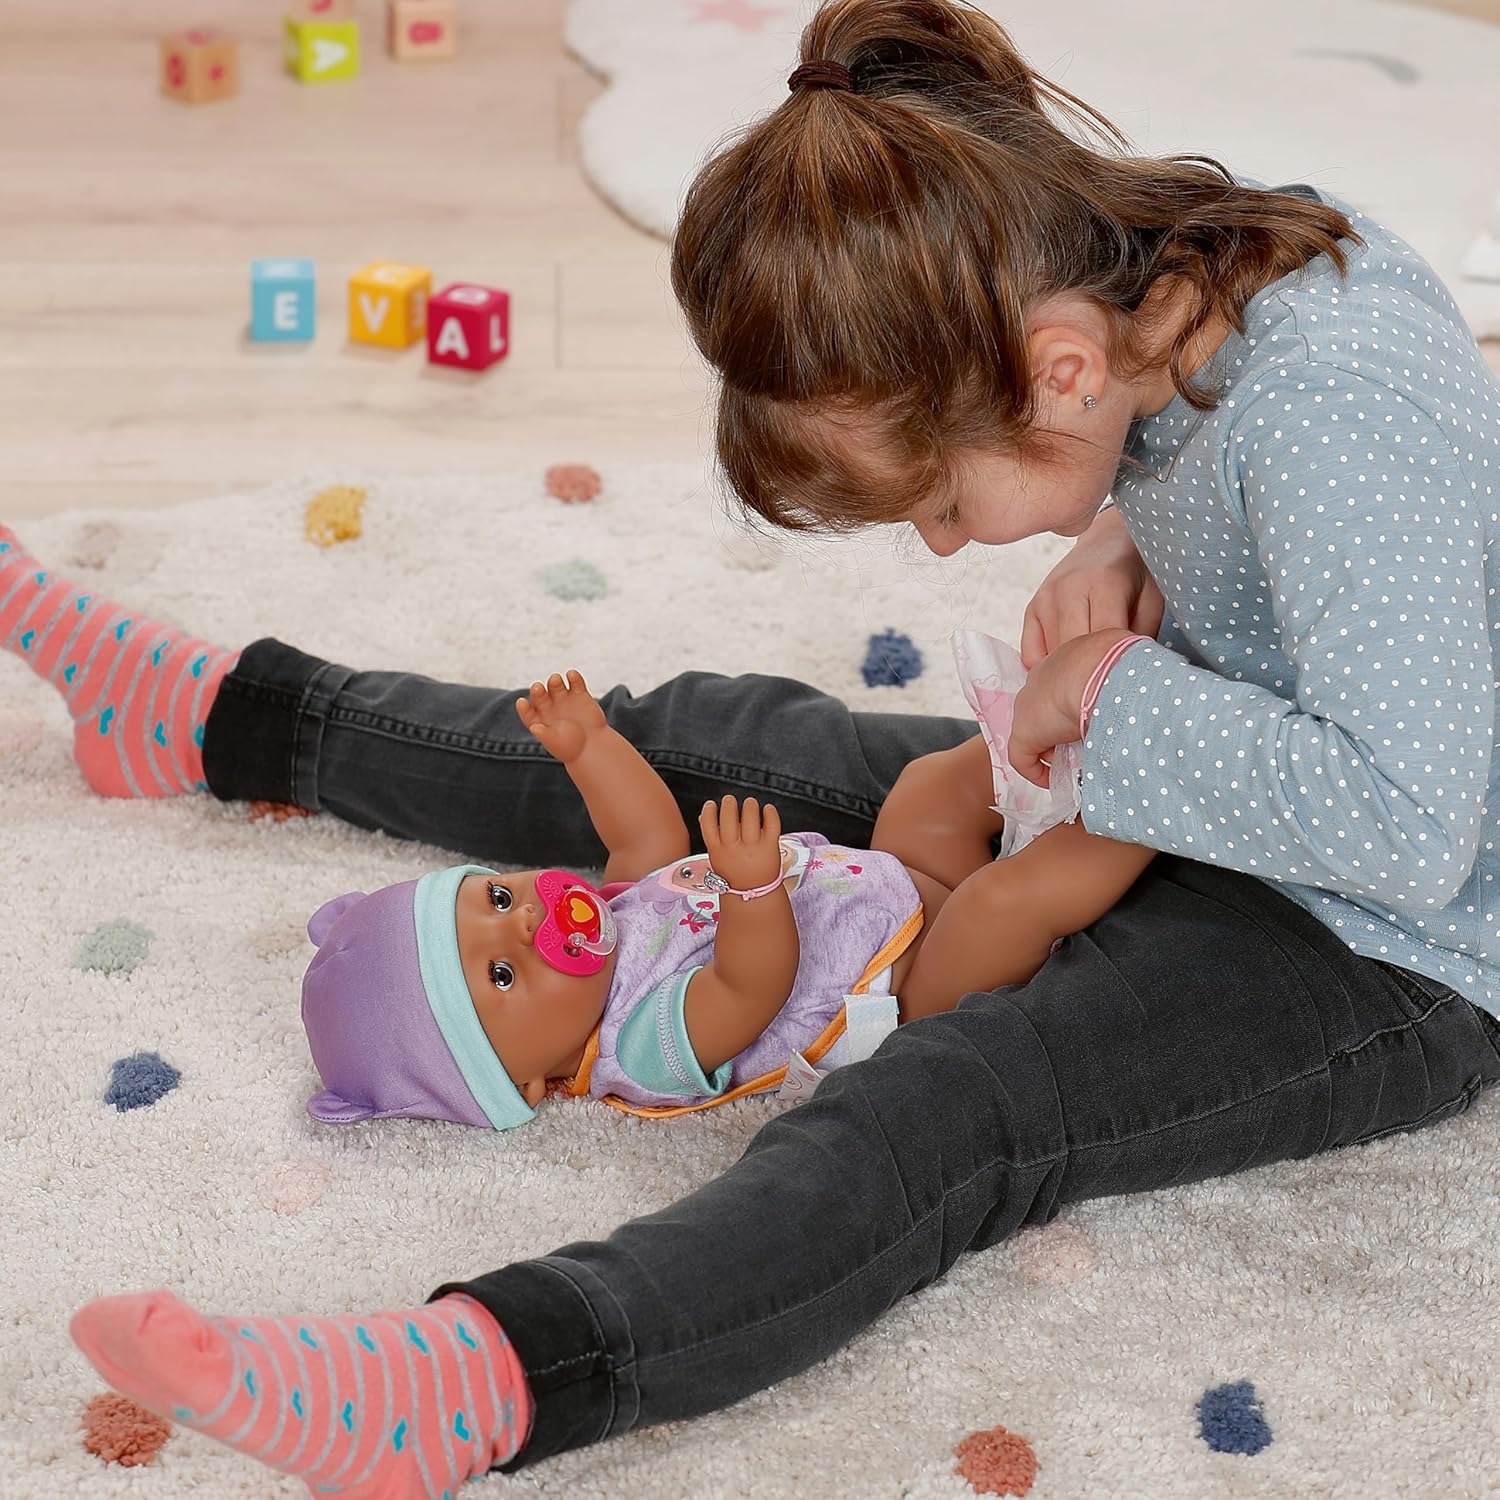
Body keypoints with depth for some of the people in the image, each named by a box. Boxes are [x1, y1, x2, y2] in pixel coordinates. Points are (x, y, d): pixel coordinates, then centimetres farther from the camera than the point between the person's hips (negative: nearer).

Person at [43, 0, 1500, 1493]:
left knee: (954, 1104, -35)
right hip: (1178, 819, 9)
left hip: (1380, 967, -8)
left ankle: (479, 1379, -55)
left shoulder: (1338, 403, -35)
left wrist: (1112, 686, -28)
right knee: (704, 750, 10)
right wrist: (1117, 547, -7)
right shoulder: (1194, 253, -8)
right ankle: (235, 713, 24)